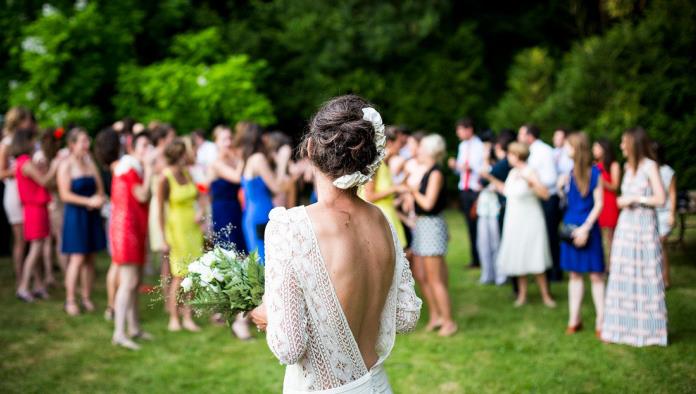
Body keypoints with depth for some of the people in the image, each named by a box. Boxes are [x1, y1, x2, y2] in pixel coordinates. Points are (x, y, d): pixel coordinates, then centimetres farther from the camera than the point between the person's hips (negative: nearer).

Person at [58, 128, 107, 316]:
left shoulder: (90, 162, 11)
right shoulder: (66, 165, -6)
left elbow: (100, 189, 14)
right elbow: (64, 194, -13)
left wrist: (99, 199, -7)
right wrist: (88, 201, -17)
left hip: (92, 216, 6)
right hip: (75, 215, -6)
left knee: (90, 258, 7)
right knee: (77, 258, -8)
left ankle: (87, 298, 14)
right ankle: (70, 300, -1)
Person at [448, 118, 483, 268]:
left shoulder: (479, 146, -9)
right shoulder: (462, 146, 14)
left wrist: (471, 168, -25)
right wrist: (455, 166, -1)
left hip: (477, 190, -7)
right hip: (464, 189, 7)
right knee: (470, 225, 9)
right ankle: (475, 259, 15)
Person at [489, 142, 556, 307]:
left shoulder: (529, 173, -16)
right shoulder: (512, 173, 6)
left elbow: (545, 194, -27)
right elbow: (506, 190, 22)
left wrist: (530, 181, -38)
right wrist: (491, 178, 20)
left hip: (529, 222, -7)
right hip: (514, 223, 7)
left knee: (535, 261, -4)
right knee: (518, 258, 10)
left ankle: (545, 295, 6)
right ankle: (522, 294, 21)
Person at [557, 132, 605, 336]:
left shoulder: (594, 172, -8)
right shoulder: (570, 172, 7)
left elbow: (599, 203, -9)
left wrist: (585, 228, -14)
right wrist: (561, 187, -3)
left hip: (588, 228, -5)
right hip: (570, 227, 5)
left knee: (595, 275, -2)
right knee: (574, 274, 10)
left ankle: (601, 321, 4)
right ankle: (574, 319, 17)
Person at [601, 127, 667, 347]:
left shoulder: (650, 166, -8)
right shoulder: (628, 166, 12)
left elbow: (660, 198, -13)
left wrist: (635, 199, -10)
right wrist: (622, 201, 0)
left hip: (644, 226, -6)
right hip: (625, 225, 6)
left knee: (645, 277, 0)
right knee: (622, 277, 6)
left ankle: (648, 329, 9)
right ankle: (623, 327, 14)